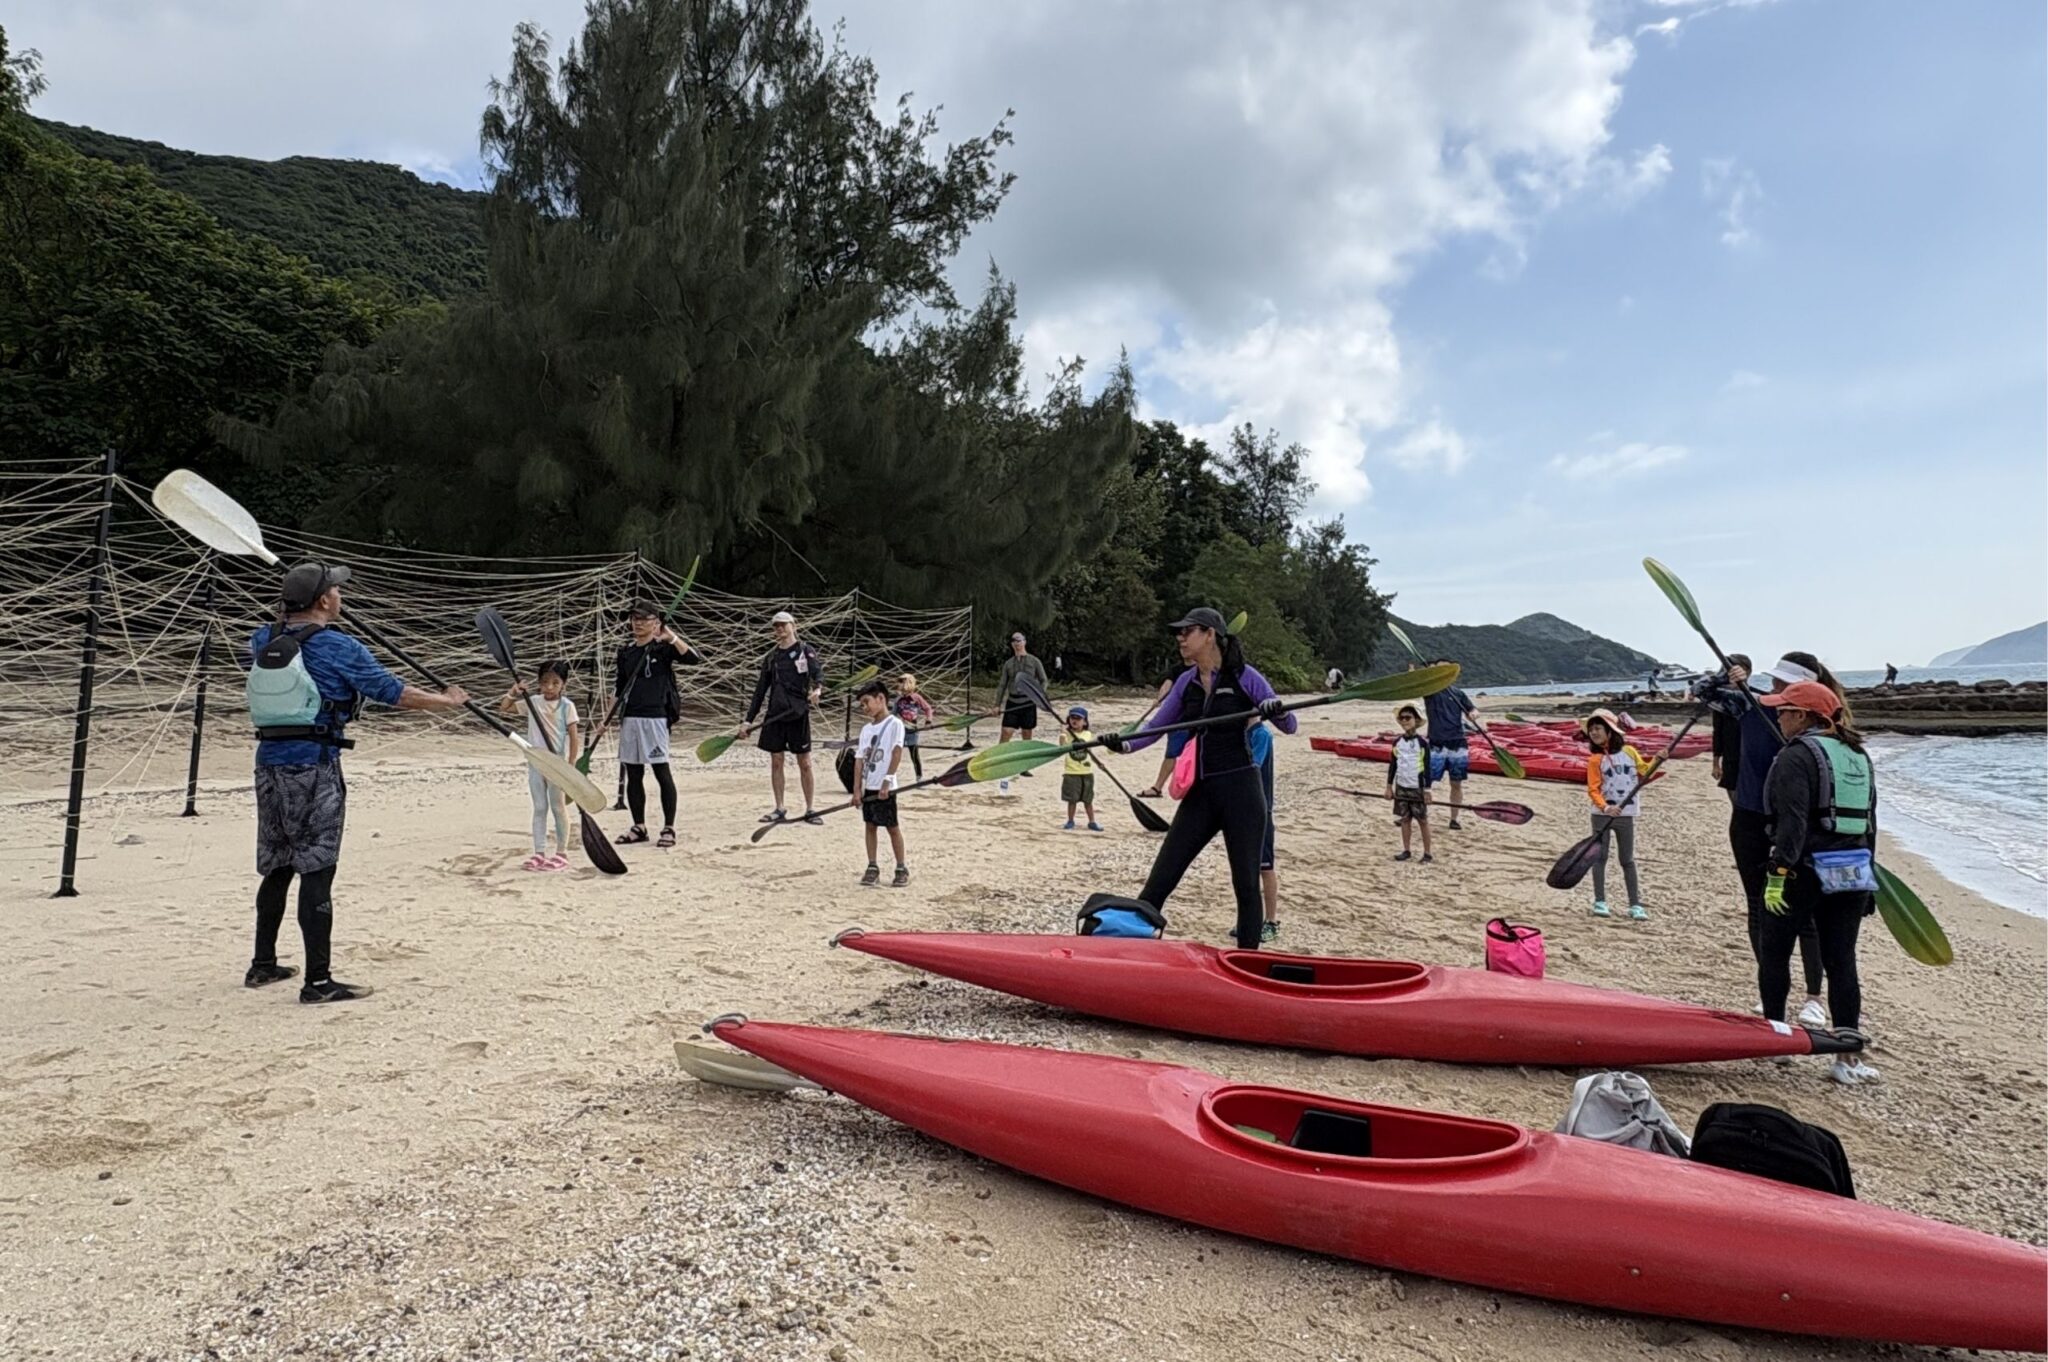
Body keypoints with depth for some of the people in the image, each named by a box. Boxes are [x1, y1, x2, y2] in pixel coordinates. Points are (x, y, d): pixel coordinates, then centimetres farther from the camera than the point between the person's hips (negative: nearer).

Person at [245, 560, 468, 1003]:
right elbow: (393, 692, -5)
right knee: (316, 872, -6)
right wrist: (447, 700, 7)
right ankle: (318, 980, -5)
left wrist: (286, 615, 47)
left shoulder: (263, 640, 9)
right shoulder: (338, 647, -9)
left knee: (276, 868, 19)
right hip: (314, 767, -7)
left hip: (269, 763, 7)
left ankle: (263, 964, 31)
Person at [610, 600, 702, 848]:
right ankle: (639, 827, 19)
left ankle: (669, 828, 2)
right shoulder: (625, 652, 15)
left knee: (662, 772, -4)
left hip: (655, 718, -6)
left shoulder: (664, 647, -2)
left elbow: (693, 658, -20)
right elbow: (618, 689, 18)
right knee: (633, 774, 9)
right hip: (628, 719, 6)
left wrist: (671, 637, -26)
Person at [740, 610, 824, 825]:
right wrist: (748, 720, 10)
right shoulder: (771, 656, 14)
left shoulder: (805, 651, 1)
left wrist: (818, 688, -39)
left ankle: (810, 809, 6)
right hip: (774, 715, 4)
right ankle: (780, 809, 15)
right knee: (776, 762, 6)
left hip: (798, 713, -4)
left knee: (804, 763, -1)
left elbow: (818, 671, -15)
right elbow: (760, 689, 15)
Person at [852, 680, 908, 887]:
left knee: (892, 827, 1)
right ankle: (872, 868, 16)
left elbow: (897, 754, -13)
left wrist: (887, 781, -19)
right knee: (869, 825, 9)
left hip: (885, 787, -6)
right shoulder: (866, 729, 11)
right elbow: (860, 759, 8)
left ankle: (902, 869, 11)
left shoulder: (894, 724, -8)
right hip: (868, 786, 6)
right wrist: (857, 788, 2)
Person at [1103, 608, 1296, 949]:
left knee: (1246, 885, 4)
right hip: (1200, 793, 5)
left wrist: (1277, 711, -27)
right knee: (1159, 880, 3)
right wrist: (1123, 744, -8)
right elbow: (1154, 728, 11)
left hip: (1241, 792, -4)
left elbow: (1289, 727, -5)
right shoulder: (1187, 682, 9)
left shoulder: (1244, 676, -5)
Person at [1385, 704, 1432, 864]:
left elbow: (1427, 768, -7)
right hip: (1401, 787, 4)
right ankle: (1406, 850, 17)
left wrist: (1427, 790, -9)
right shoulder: (1397, 742, 4)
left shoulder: (1422, 743, -8)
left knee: (1422, 820, 2)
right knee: (1404, 819, 9)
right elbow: (1392, 765, 10)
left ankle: (1427, 853, 7)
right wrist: (1389, 786, 9)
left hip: (1417, 788, -4)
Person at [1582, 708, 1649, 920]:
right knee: (1600, 857, 3)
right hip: (1602, 815, -2)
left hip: (1625, 815, 2)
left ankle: (1635, 905, 11)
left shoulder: (1629, 751, 2)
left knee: (1628, 859, 8)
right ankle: (1600, 902, 10)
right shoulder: (1595, 760, -6)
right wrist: (1605, 807, -26)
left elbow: (1643, 771, 14)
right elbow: (1593, 789, -12)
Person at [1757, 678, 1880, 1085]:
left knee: (1774, 952, 9)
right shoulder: (1859, 755, 14)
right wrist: (1865, 872, 23)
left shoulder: (1798, 755, -11)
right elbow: (1869, 823, 18)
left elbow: (1793, 821, -20)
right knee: (1841, 960, 9)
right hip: (1854, 873, 7)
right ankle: (1848, 1058, 9)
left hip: (1806, 871, -7)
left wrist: (1778, 872, -21)